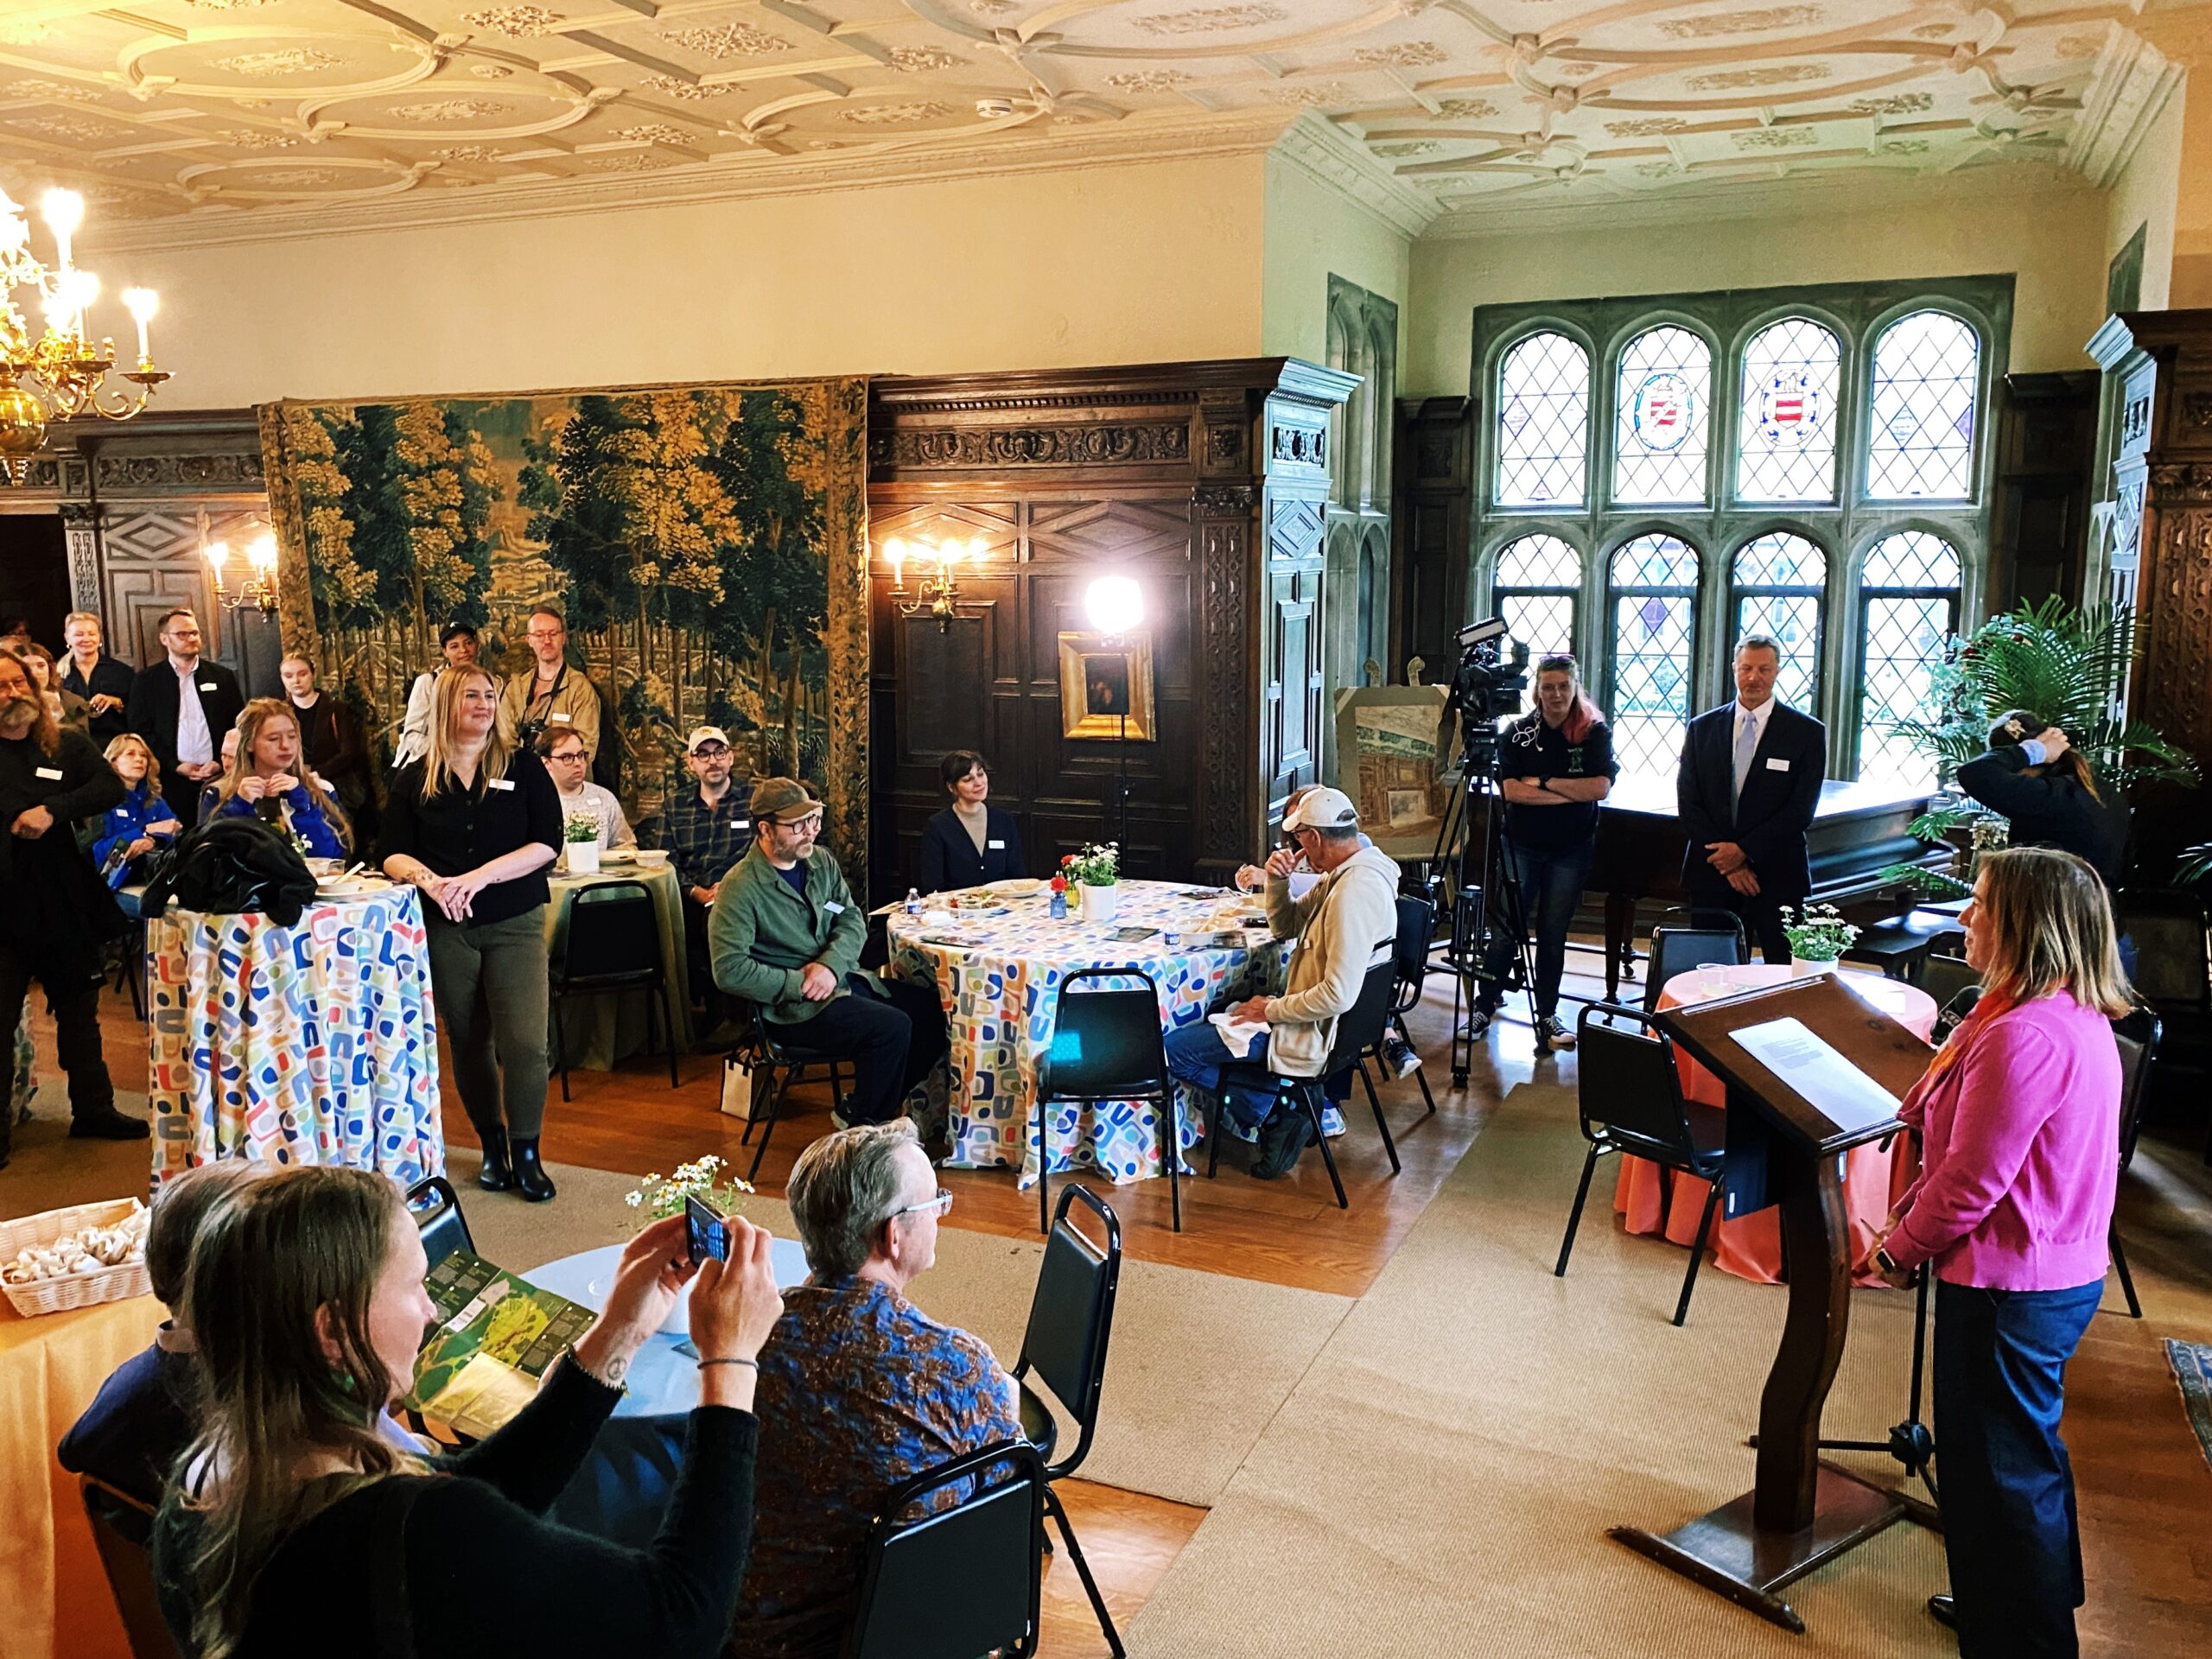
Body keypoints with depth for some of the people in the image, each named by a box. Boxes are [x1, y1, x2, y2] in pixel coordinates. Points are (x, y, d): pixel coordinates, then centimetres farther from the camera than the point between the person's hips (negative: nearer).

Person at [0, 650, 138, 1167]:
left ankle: (93, 1110, 23)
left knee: (79, 1008, 13)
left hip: (66, 903, 3)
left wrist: (52, 810, -20)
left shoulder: (68, 746, 6)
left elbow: (111, 787, -8)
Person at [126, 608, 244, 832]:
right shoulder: (146, 680, 9)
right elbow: (139, 731, 3)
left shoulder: (222, 677, 13)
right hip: (171, 781, -1)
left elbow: (238, 726, 10)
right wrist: (176, 765, -6)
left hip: (218, 777, 1)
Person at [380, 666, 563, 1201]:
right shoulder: (415, 779, 8)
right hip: (445, 930, 2)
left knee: (523, 1043, -10)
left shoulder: (524, 768, 3)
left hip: (515, 924, -2)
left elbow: (547, 843, -5)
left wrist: (480, 877, -15)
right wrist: (429, 880, -18)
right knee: (468, 1042, 9)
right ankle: (491, 1146, 25)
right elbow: (393, 854, 4)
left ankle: (526, 1155, 4)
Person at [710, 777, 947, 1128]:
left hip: (844, 978, 8)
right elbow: (729, 970, -18)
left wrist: (830, 965, -14)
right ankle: (862, 1122, -3)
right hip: (795, 1006, -8)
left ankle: (883, 1104, 11)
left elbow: (853, 920, 6)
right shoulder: (740, 888, -14)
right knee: (892, 1027, -27)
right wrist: (799, 983, -18)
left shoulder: (821, 862, 9)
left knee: (933, 1008, -6)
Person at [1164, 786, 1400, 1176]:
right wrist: (1277, 881, -1)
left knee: (1174, 1049, -9)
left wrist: (1273, 1010, -17)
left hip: (1315, 1034, -10)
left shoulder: (1354, 892, -26)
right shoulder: (1341, 875, 6)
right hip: (1316, 1021, 10)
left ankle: (1273, 1113, -1)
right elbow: (1287, 927, 18)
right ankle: (1287, 1103, 9)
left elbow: (1338, 995, -30)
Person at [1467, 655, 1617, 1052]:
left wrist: (1543, 782, -12)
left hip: (1571, 850, 0)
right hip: (1522, 844, 0)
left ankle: (1547, 1016, 17)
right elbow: (1510, 789, -10)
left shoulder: (1595, 732, -1)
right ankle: (1485, 1005, 11)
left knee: (1553, 934, 7)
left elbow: (1600, 787, -12)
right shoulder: (1518, 733, 0)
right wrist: (1570, 793, -13)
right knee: (1506, 930, -1)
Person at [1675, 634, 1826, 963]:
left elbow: (1801, 810, -5)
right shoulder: (1702, 728, 8)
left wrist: (1744, 849, -12)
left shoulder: (1807, 733, 1)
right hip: (1712, 875, 2)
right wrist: (1726, 862, -7)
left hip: (1777, 877, -2)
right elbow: (1688, 804, 3)